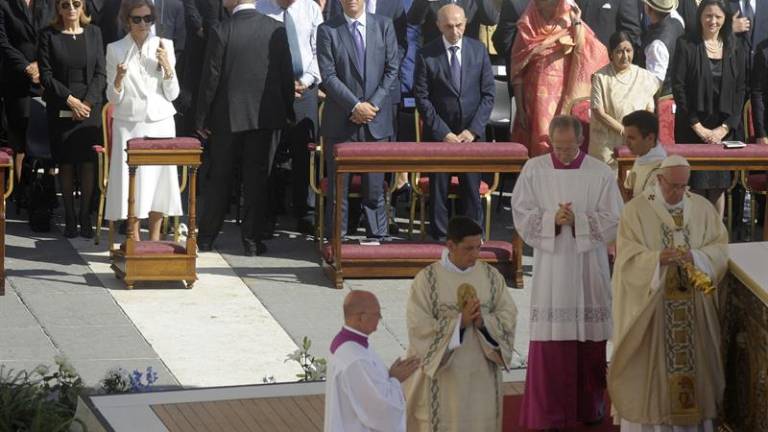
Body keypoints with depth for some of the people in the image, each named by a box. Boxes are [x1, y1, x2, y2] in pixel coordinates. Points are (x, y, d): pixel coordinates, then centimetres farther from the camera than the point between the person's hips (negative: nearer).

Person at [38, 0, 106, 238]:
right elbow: (46, 75, -2)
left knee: (88, 162, -2)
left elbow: (100, 73, 4)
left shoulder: (93, 33, 7)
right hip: (60, 109, -1)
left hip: (90, 108, 1)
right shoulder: (49, 35, 2)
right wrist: (70, 99, -11)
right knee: (66, 164, 0)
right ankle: (69, 218, 6)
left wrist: (87, 102, -8)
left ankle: (85, 216, 6)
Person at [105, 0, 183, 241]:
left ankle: (155, 238, 13)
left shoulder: (164, 47, 4)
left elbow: (172, 94, 4)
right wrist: (119, 78, -18)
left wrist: (167, 67, -11)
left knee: (158, 178, 2)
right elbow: (113, 98, 1)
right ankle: (134, 239, 7)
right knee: (131, 181, -3)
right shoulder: (115, 50, 1)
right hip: (128, 125, -1)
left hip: (160, 124, 1)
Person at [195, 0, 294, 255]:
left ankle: (206, 238, 18)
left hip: (228, 118, -1)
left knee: (219, 179, 11)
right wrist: (288, 110, 11)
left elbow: (210, 78, -8)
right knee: (257, 180, 7)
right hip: (266, 118, 1)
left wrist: (202, 118, 1)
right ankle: (252, 240, 8)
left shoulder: (221, 32, -11)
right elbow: (286, 74, -1)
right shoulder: (276, 30, -5)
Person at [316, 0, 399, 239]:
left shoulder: (384, 26, 7)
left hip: (377, 120, 2)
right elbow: (328, 76, -7)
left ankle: (378, 238, 11)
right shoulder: (327, 30, -1)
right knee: (338, 188, 2)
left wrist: (373, 104, -7)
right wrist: (355, 106, -14)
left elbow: (392, 69, 4)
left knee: (375, 187, 6)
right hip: (340, 121, -2)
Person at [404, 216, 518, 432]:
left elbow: (508, 316, 1)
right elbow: (419, 327, -11)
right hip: (443, 374, -3)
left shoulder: (491, 276, 4)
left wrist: (483, 322, -18)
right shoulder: (427, 279, -7)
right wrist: (459, 322, -20)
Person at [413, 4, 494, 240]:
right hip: (438, 133, -1)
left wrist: (473, 130, -6)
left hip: (472, 133, 1)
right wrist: (443, 133, -9)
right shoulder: (427, 55, -4)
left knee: (471, 190, 2)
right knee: (438, 190, 2)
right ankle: (440, 239, 10)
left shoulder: (479, 50, 3)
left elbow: (488, 93, 4)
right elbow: (422, 98, -4)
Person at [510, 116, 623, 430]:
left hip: (588, 266, 0)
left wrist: (577, 220, -16)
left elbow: (612, 220, -2)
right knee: (550, 339, -3)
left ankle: (590, 405, 22)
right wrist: (552, 219, -16)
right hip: (550, 265, 0)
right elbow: (521, 215, 0)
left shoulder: (600, 174, -1)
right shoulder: (534, 170, 1)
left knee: (589, 338, 6)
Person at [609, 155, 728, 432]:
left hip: (693, 307, 3)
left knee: (693, 357, 5)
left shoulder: (703, 209, 5)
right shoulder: (636, 210, -4)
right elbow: (628, 257, -11)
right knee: (651, 361, -1)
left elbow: (719, 249, 1)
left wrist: (694, 256, -19)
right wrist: (659, 258, -29)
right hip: (649, 305, -3)